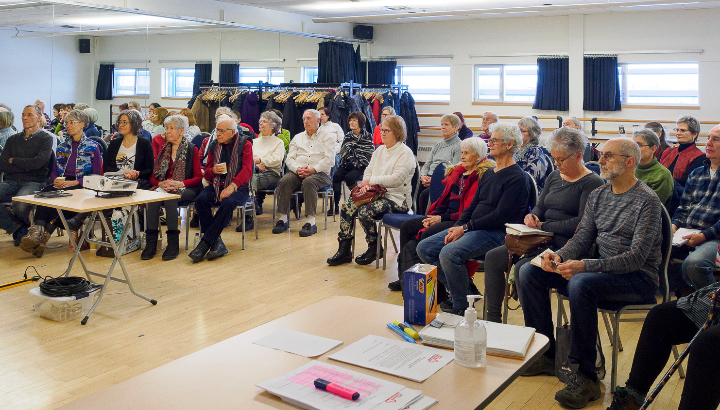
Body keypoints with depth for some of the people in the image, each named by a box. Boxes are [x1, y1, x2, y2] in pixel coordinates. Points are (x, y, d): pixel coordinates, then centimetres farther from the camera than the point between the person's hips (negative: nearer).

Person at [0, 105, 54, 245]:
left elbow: (37, 163, -10)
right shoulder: (13, 139, 19)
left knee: (19, 204, -34)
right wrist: (26, 165, -5)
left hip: (33, 182, -5)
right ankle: (17, 227, -4)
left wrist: (13, 160, 2)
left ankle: (27, 226, 1)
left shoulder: (46, 138, 5)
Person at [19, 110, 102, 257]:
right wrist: (55, 180, -4)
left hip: (81, 186, -4)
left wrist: (74, 182, -13)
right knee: (45, 193, -32)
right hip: (61, 184, 4)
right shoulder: (62, 146, 23)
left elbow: (97, 175, 0)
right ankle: (35, 232, -47)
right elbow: (54, 170, 21)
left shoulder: (93, 147, 7)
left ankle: (44, 236, -41)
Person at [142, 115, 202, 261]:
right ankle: (151, 243, -30)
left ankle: (173, 244, -31)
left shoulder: (192, 150, 5)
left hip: (186, 189, -4)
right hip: (163, 187, 4)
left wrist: (179, 184, -17)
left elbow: (198, 177, -1)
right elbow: (153, 177, 15)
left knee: (170, 198, -36)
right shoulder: (163, 150, 18)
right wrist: (161, 183, -8)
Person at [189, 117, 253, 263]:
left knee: (228, 203, -36)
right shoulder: (214, 145, 15)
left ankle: (206, 242, -28)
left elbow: (247, 170, -11)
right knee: (200, 200, -27)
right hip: (216, 185, 4)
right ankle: (217, 242, -26)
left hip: (238, 186, -4)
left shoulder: (245, 144, 2)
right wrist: (213, 170, -7)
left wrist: (232, 186, -26)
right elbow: (206, 174, 18)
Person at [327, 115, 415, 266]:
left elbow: (396, 179, -20)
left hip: (397, 198, -8)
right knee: (347, 207, -14)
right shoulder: (380, 150, 17)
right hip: (376, 193, 8)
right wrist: (366, 184, -7)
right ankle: (344, 251, -8)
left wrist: (371, 181, -14)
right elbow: (368, 171, 16)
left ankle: (375, 249, -5)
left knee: (365, 212, -30)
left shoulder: (405, 153, -8)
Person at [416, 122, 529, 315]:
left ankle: (461, 306, -14)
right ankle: (458, 289, 2)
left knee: (449, 253, -32)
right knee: (424, 248, -2)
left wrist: (466, 228, -16)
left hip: (496, 233, -9)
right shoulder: (488, 173, 19)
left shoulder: (516, 178, -10)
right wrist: (457, 227, 0)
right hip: (473, 228, 9)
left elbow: (500, 216, -17)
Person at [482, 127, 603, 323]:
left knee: (523, 268, -30)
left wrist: (543, 226, -12)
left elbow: (582, 223, -17)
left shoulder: (592, 183, -8)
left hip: (566, 245, -8)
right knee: (493, 258, -5)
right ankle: (493, 319, 1)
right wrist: (532, 217, -6)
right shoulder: (554, 176, 17)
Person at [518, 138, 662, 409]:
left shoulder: (647, 200, -12)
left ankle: (584, 375, -25)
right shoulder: (597, 196, 11)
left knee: (580, 284, -38)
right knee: (529, 271, -6)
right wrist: (560, 257, -13)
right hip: (601, 269, 8)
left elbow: (636, 258, -20)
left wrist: (586, 266, -31)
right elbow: (582, 238, 10)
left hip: (638, 278, -7)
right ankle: (546, 354, 1)